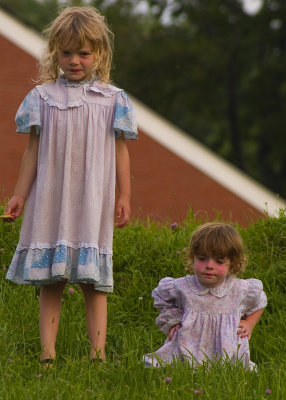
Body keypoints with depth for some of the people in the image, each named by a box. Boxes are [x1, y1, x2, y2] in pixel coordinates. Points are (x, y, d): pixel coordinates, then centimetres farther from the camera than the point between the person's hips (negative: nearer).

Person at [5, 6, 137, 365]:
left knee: (93, 281, 0)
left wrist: (123, 197, 3)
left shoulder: (112, 99, 3)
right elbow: (32, 149, 6)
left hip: (92, 201, -1)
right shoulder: (42, 97, 4)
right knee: (50, 281, 2)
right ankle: (47, 352, 2)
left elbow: (120, 151, 6)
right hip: (50, 199, 1)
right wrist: (19, 195, 2)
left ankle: (98, 351, 0)